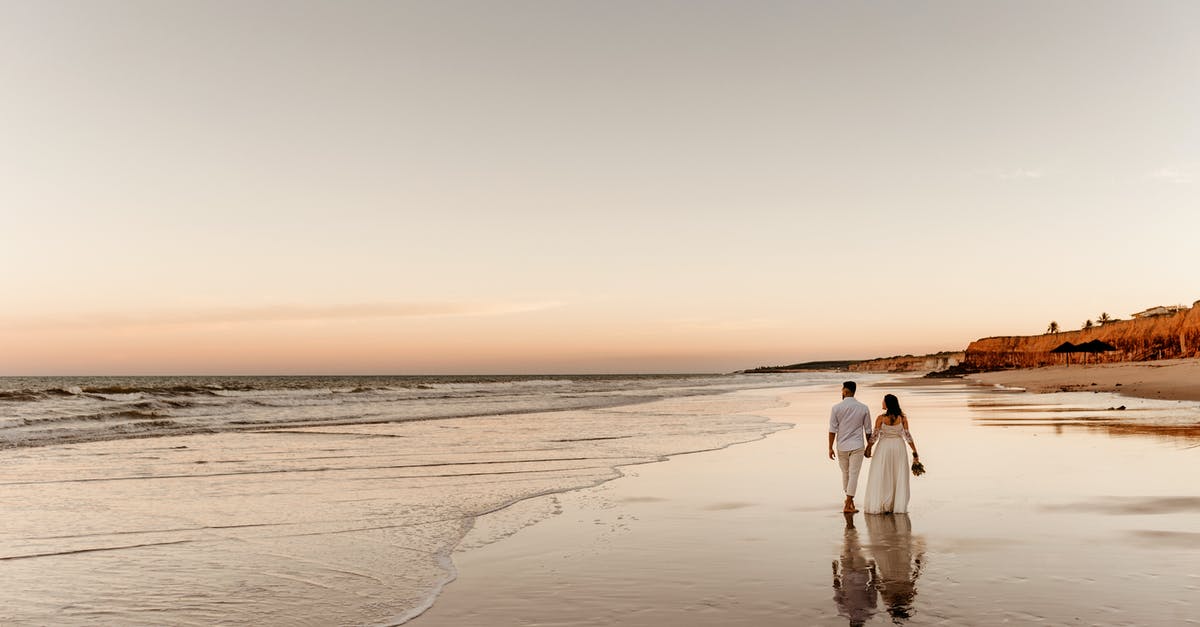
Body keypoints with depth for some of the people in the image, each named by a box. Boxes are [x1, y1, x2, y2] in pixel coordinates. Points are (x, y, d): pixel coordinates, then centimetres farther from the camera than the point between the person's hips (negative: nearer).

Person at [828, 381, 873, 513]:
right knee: (853, 474, 0)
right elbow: (868, 430, 3)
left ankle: (849, 499, 32)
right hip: (857, 446, -1)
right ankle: (848, 505, -3)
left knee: (845, 473, 18)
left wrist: (830, 448, -1)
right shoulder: (863, 408, -3)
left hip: (842, 446, 1)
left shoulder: (836, 408, -7)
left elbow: (832, 430, -7)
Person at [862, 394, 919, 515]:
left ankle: (880, 506, 5)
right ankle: (899, 506, 7)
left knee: (881, 477, 5)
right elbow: (907, 436, -6)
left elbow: (874, 436, -9)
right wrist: (915, 453, 0)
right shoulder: (903, 418, -5)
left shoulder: (881, 418, -11)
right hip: (899, 447, 2)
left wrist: (868, 449, 5)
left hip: (884, 447, -2)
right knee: (899, 478, 8)